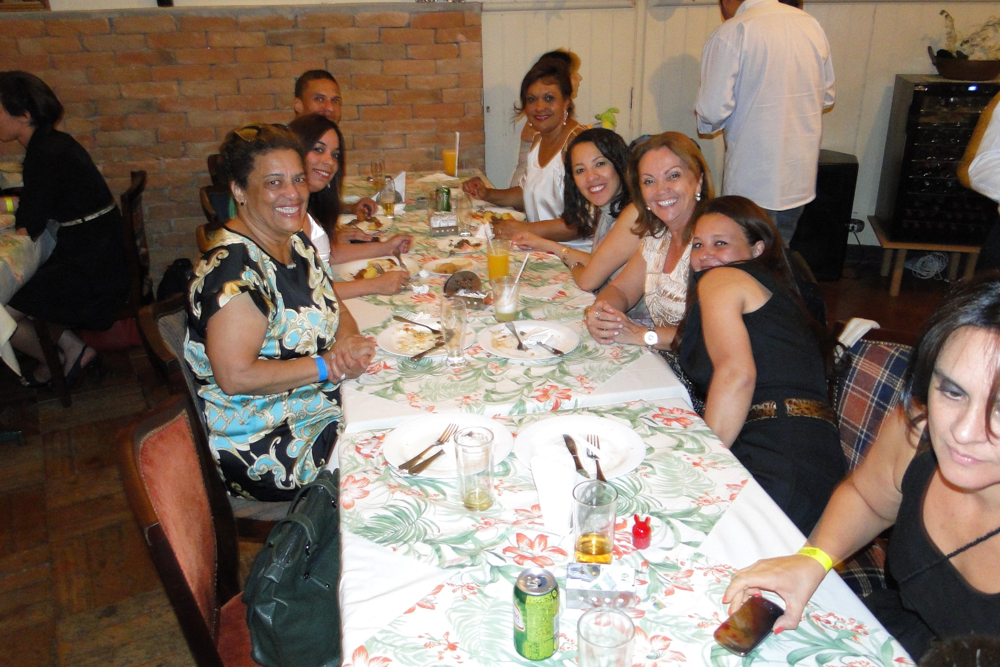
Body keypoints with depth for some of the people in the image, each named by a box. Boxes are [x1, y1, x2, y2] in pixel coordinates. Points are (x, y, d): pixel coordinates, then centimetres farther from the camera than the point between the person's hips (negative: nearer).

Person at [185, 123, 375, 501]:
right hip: (264, 446, -9)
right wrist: (329, 366, -20)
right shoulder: (234, 267, -22)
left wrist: (349, 340, -10)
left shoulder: (296, 242, 6)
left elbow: (334, 309, 14)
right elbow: (235, 376, -27)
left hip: (321, 404, 9)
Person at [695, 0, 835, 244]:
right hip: (801, 177, 6)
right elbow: (827, 96, 13)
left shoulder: (730, 34, -14)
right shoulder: (811, 23, 5)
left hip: (753, 180, -6)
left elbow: (713, 109, -17)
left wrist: (707, 124, 4)